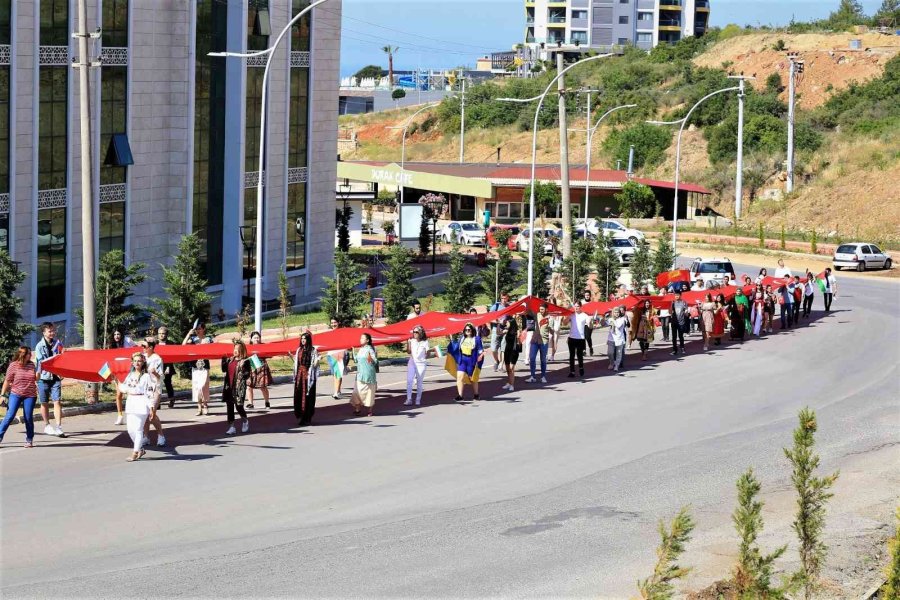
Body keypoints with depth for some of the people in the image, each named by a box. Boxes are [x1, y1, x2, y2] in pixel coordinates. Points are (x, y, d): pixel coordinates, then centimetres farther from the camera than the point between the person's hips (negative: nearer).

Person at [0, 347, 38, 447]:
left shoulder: (31, 365, 5)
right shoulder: (13, 365, -5)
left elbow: (36, 379, 17)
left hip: (29, 395, 2)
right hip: (15, 394, -2)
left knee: (28, 418, 1)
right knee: (9, 416, -9)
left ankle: (29, 439, 16)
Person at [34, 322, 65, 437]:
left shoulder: (58, 343, 6)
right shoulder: (40, 346, -3)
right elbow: (41, 362, -10)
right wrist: (53, 358, -20)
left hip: (56, 376, 1)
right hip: (43, 377, -1)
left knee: (57, 401, -9)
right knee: (44, 403, 8)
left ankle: (58, 427, -12)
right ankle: (47, 426, 24)